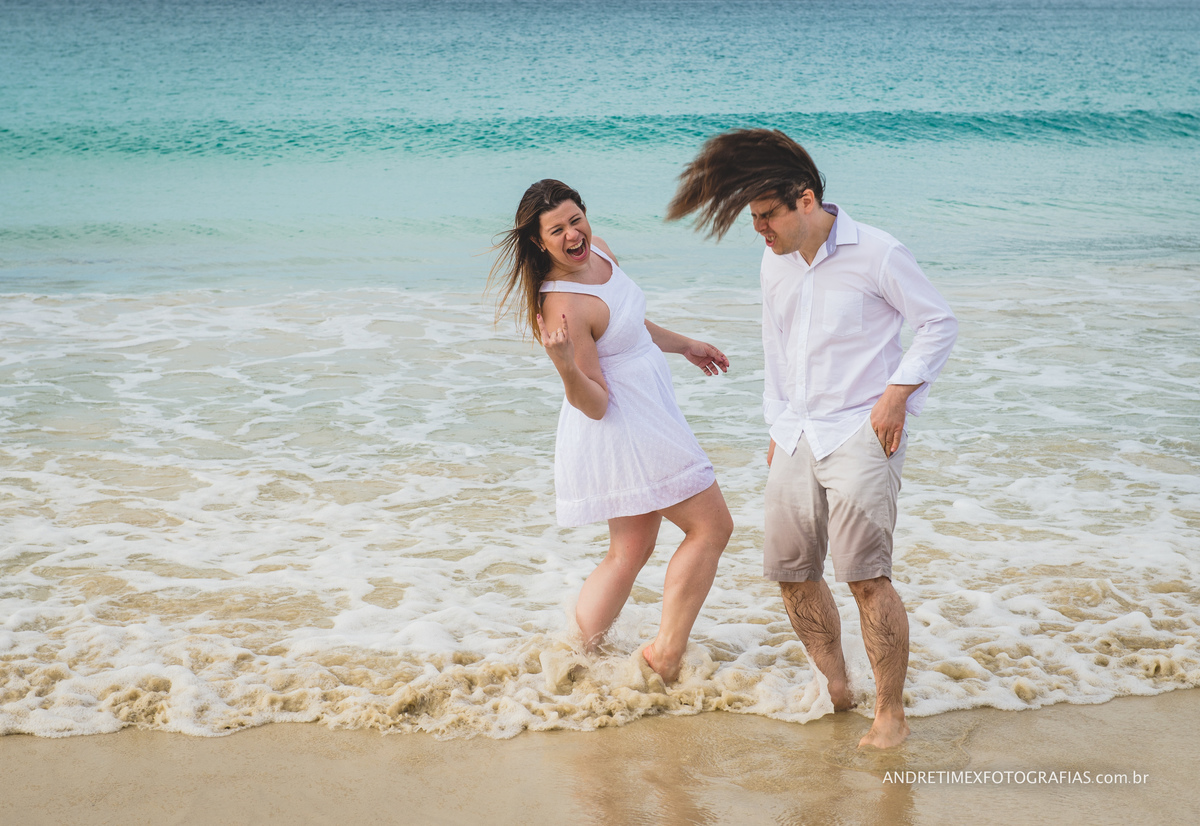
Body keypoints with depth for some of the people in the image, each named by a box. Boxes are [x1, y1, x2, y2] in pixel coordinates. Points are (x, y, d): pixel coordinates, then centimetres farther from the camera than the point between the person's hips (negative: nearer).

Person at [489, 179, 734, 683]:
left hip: (645, 425, 9)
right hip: (624, 428, -9)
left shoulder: (599, 250, 2)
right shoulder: (562, 305, -25)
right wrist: (565, 366, -41)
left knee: (630, 551, 16)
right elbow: (594, 405, -22)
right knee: (710, 527, -1)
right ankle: (666, 656, 4)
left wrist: (685, 346, 33)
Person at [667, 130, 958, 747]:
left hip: (861, 434, -7)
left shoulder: (876, 254, -10)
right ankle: (834, 685, 26)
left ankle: (891, 714, -1)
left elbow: (939, 323, -4)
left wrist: (897, 392, -13)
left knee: (865, 575, -12)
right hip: (798, 437, 7)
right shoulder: (774, 264, 10)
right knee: (790, 570, 7)